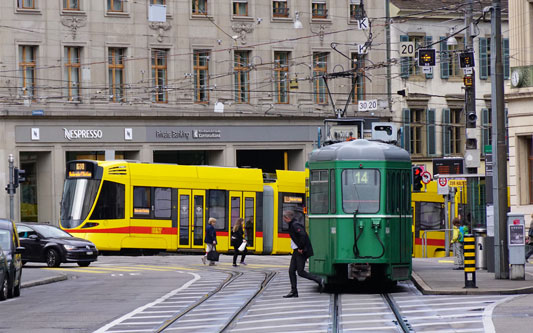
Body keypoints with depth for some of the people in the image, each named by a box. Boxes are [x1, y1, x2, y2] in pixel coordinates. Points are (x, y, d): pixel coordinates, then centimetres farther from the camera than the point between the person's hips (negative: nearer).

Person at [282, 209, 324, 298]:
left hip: (302, 252, -10)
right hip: (296, 251, 10)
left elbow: (303, 235, -30)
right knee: (291, 271, 7)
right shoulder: (292, 225, 14)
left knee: (300, 272, -7)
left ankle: (319, 280, 4)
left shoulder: (295, 225, -18)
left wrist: (300, 248, -24)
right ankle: (294, 291, 9)